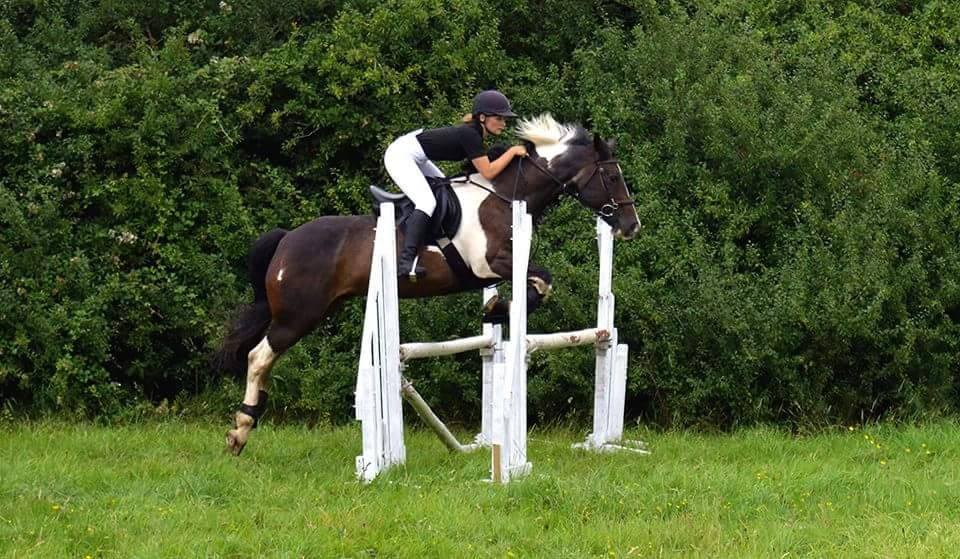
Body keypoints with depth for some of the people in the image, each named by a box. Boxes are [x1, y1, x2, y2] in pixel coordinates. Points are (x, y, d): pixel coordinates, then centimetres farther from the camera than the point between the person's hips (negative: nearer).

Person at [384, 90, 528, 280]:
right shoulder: (470, 135, -24)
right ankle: (406, 261, -35)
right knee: (427, 202, -24)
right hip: (401, 156, -11)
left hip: (415, 157, 11)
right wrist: (513, 151, -18)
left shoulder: (474, 134, 4)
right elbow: (488, 173, -25)